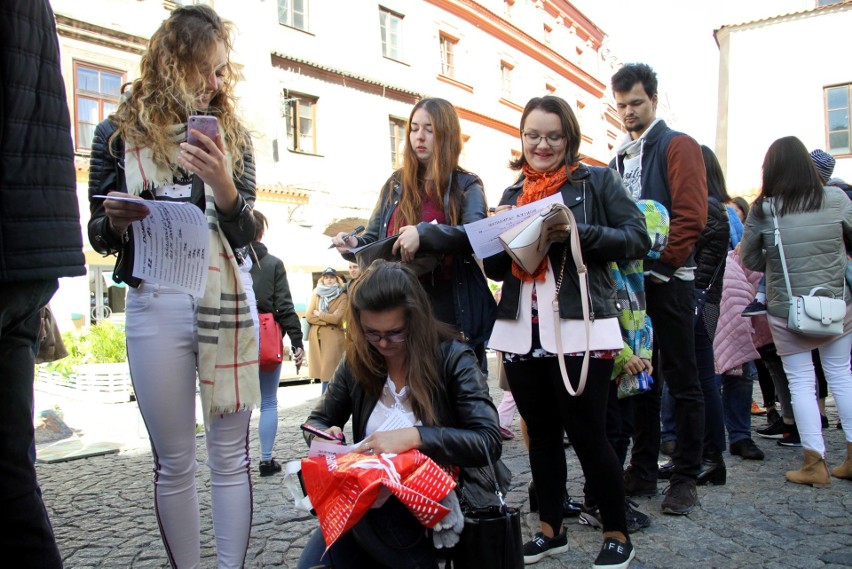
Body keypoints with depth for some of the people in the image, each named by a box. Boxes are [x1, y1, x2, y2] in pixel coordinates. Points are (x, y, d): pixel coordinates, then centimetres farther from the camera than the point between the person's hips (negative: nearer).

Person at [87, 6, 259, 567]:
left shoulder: (231, 135, 9)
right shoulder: (120, 133, 7)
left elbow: (247, 235, 3)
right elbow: (98, 235, 11)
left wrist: (225, 189, -16)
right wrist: (116, 220, -12)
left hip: (227, 300, 1)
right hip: (155, 304, 0)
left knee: (231, 456, 4)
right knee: (174, 462, 8)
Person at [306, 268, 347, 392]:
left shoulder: (342, 297, 1)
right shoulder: (316, 294, 12)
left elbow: (336, 318, -11)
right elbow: (309, 316, 3)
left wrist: (318, 314, -1)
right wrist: (326, 320, -8)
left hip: (333, 338, -4)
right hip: (316, 337, 4)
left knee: (329, 372, -8)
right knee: (322, 371, 6)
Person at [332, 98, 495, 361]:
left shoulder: (466, 185, 4)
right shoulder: (395, 185, 15)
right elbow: (374, 240, 17)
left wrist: (424, 233, -29)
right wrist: (354, 245, -6)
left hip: (450, 309, -2)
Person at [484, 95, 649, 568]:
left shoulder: (597, 181, 2)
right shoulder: (512, 194, 15)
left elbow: (637, 239, -5)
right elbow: (495, 268, 17)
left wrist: (577, 232, -18)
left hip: (579, 329, -5)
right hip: (521, 332, 5)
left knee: (586, 434, 1)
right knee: (541, 433, 13)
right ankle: (550, 529, 28)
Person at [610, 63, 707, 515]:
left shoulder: (678, 147, -2)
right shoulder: (619, 159, 18)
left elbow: (691, 215, -12)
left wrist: (659, 264, -17)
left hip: (666, 281, -6)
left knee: (681, 381, 1)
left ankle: (685, 478, 12)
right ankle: (643, 471, 22)